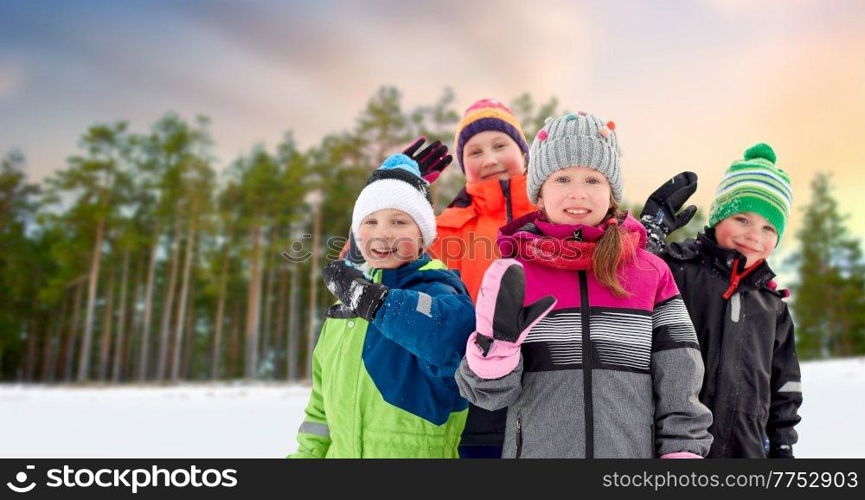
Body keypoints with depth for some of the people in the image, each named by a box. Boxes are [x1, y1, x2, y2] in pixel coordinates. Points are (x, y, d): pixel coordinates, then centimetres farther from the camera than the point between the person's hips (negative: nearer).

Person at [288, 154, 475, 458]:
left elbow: (457, 327, -40)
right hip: (341, 450, 7)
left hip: (412, 450, -7)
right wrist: (308, 451, 18)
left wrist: (372, 299, -34)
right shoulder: (347, 302, 9)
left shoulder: (433, 290, -14)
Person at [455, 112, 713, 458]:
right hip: (536, 449, -1)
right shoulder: (512, 276, -2)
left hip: (635, 451, 1)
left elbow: (680, 386, 2)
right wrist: (497, 339, -20)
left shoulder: (652, 273, 1)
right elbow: (490, 393, -4)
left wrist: (682, 452, -6)